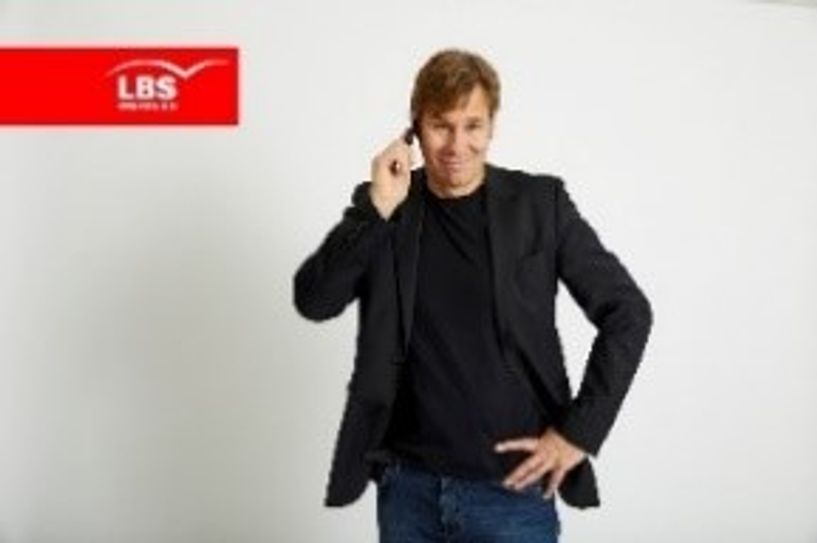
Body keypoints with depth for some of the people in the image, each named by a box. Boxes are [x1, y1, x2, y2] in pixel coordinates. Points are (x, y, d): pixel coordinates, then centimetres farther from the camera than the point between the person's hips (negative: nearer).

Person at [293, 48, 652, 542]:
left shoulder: (539, 204, -4)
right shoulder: (384, 208, 2)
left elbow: (627, 314, -2)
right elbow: (314, 301, -8)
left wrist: (579, 431, -7)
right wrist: (378, 208, -17)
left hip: (511, 489, -2)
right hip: (408, 486, 2)